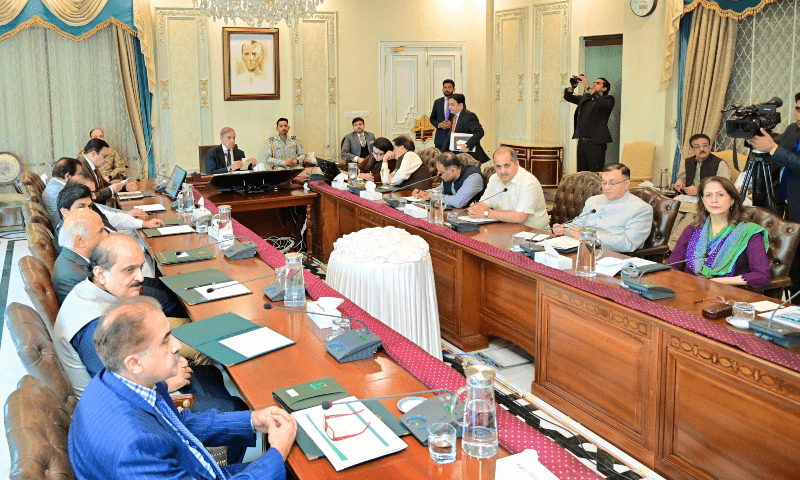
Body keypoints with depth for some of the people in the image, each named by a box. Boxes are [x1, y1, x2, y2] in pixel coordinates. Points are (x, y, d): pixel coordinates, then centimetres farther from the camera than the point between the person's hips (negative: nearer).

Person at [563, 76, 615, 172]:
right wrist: (573, 85, 3)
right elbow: (568, 97, 22)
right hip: (582, 142, 6)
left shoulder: (608, 99, 1)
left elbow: (601, 103, -21)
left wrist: (588, 87, -22)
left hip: (596, 143, -6)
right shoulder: (585, 98, 19)